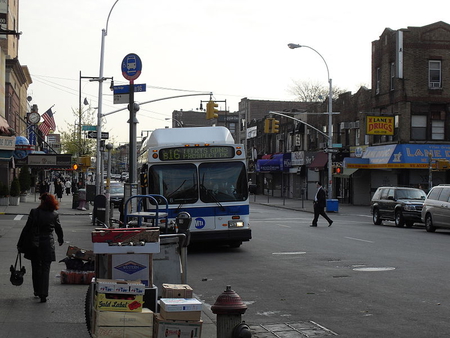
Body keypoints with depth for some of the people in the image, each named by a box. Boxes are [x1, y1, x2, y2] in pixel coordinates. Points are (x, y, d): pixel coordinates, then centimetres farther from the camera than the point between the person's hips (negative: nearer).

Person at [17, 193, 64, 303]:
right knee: (45, 270, 4)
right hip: (48, 245, 0)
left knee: (36, 269, 17)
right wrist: (61, 240, 29)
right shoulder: (55, 214, -5)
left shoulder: (34, 212, -11)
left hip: (34, 246, 0)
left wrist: (20, 244, -1)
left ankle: (37, 291, 28)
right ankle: (43, 294, -3)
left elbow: (26, 229, -9)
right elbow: (59, 230, 9)